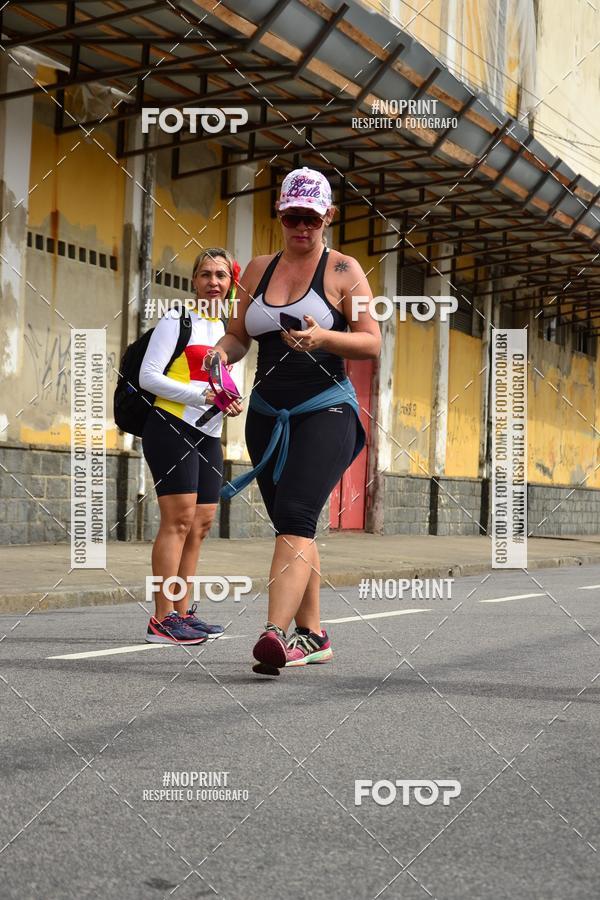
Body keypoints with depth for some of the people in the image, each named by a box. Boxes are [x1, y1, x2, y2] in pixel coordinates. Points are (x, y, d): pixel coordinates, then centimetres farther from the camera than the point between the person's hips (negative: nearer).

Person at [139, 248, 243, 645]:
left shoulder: (227, 331, 20)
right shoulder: (177, 320, -2)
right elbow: (149, 376, -9)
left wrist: (232, 403, 4)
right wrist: (201, 395, -19)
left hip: (209, 435, 8)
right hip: (173, 428, -8)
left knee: (202, 523, 7)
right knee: (179, 519, -14)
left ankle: (183, 613, 14)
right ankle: (163, 620, -14)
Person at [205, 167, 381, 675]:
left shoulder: (343, 270, -1)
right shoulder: (259, 269, 13)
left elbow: (372, 344, -6)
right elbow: (240, 335, 17)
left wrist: (322, 337, -24)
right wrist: (222, 352, -6)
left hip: (325, 411, -6)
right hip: (267, 413, 6)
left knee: (295, 518, -21)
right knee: (292, 526, 9)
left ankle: (275, 634, -32)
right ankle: (312, 635, 18)